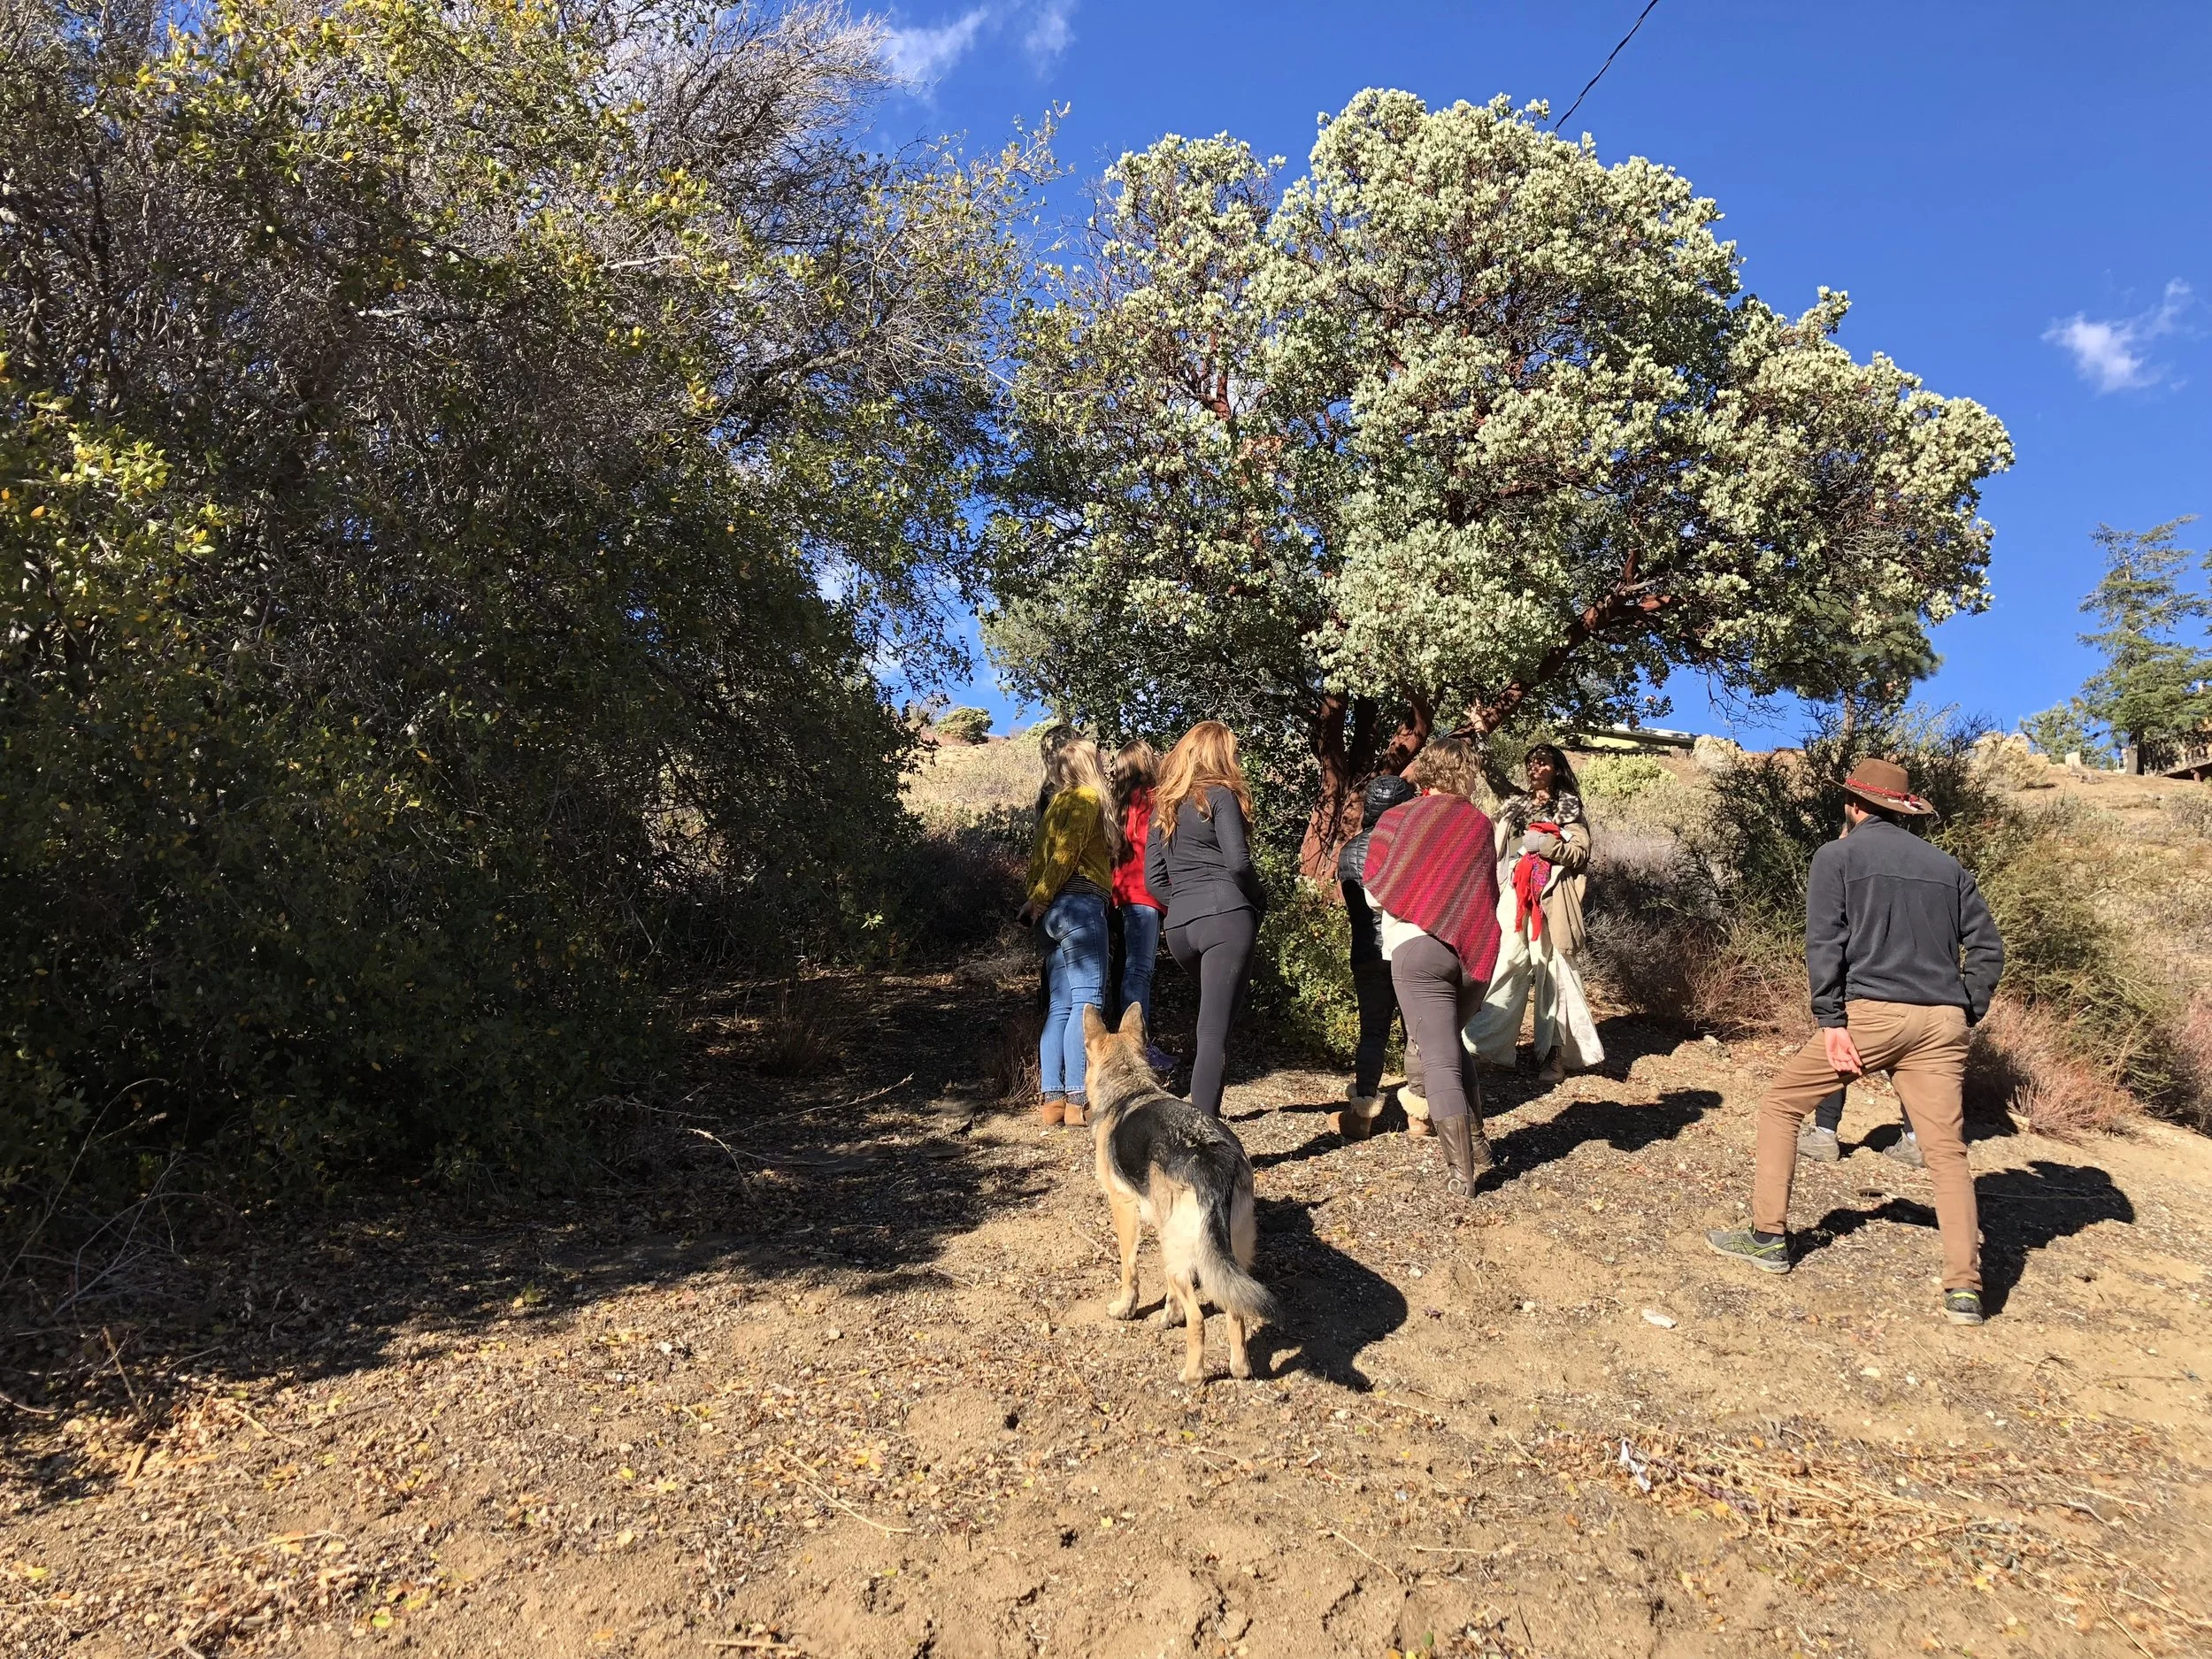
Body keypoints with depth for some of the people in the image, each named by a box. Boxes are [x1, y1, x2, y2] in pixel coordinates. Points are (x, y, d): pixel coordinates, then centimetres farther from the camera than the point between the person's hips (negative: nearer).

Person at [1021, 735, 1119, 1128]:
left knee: (1060, 1006, 6)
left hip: (1054, 912, 9)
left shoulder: (1057, 803, 23)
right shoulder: (1087, 798, -1)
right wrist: (1040, 900, -11)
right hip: (1079, 904, -9)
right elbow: (1065, 855, -12)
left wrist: (1036, 902, 8)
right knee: (1087, 1000, -10)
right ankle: (1077, 1100, -14)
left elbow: (1040, 859, 15)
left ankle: (1052, 1098, 3)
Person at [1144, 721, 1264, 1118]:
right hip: (1226, 919, -6)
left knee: (1212, 1015, 27)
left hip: (1178, 926, 7)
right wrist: (1259, 902, 4)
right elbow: (1238, 862, -11)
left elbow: (1154, 879, 16)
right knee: (1215, 1030, -9)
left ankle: (1202, 1110, 29)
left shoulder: (1163, 805, 19)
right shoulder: (1220, 795, 0)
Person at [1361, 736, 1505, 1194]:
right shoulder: (1481, 824, 6)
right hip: (1476, 948, 4)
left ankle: (1461, 1170, -2)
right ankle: (1478, 1146, 27)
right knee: (1453, 1044, 23)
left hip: (1418, 949, -4)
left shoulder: (1398, 820, -1)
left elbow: (1374, 893, 2)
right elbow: (1491, 892, 10)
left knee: (1440, 1059, -1)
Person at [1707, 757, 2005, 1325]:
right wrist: (1966, 1015, 15)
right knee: (1947, 1151, 6)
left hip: (1870, 1012, -4)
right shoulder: (1946, 865, 17)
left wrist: (1832, 1021, -9)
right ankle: (1964, 1290, -1)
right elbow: (1987, 946, 12)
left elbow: (1825, 943, -8)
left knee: (1781, 1104, 11)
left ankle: (1768, 1238, 12)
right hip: (1942, 1021, 4)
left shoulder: (1837, 856, 4)